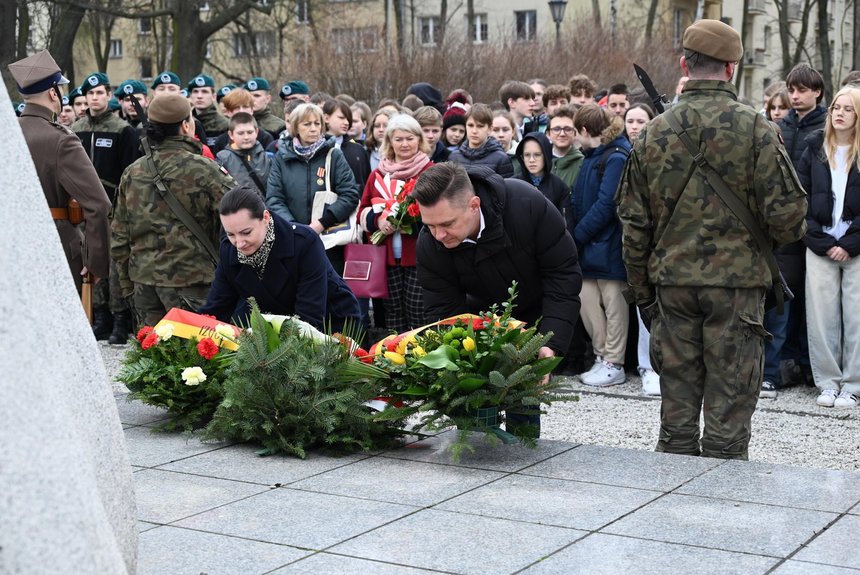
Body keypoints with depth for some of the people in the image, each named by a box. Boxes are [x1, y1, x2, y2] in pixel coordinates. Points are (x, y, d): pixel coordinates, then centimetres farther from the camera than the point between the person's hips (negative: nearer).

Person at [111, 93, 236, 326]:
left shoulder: (132, 173, 7)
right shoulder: (203, 169, -11)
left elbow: (118, 236, 12)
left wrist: (127, 283, 20)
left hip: (143, 279, 6)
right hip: (190, 280, -5)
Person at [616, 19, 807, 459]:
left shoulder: (655, 132, 1)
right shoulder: (755, 129, -9)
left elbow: (634, 221, 5)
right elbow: (786, 213, -12)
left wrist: (640, 288, 15)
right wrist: (786, 234, 12)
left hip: (672, 279, 3)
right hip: (738, 280, -3)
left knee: (677, 402, 12)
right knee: (730, 404, 4)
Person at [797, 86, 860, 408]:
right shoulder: (816, 149, 8)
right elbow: (801, 197, 5)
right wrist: (821, 241, -4)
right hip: (820, 246, 2)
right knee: (821, 316, 3)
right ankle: (828, 382, 13)